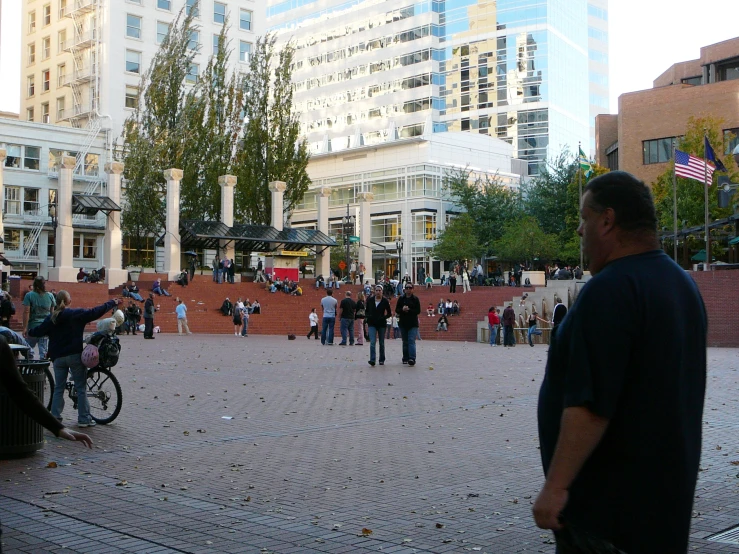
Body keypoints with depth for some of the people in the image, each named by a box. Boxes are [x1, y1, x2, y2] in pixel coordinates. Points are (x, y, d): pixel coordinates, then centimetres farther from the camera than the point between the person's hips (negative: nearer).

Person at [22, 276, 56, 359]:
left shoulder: (29, 296, -6)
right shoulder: (50, 296, 2)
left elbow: (26, 312, -11)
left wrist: (25, 328, -10)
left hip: (33, 326, -2)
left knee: (29, 348, 13)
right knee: (44, 350, 3)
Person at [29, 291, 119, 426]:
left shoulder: (51, 318, 4)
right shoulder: (77, 314, -6)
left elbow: (39, 331, 9)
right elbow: (96, 312, -9)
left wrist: (29, 332, 32)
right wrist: (113, 303, 2)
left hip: (58, 357, 3)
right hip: (75, 356, -3)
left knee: (58, 388, 13)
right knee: (81, 388, 3)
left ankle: (55, 417, 11)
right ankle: (84, 418, 3)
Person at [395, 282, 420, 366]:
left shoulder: (415, 299, 0)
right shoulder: (401, 299, 7)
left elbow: (418, 311, -6)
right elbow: (396, 310, 4)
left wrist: (409, 310, -18)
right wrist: (402, 309, -17)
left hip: (413, 324, -3)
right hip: (403, 323, 3)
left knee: (411, 341, -14)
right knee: (405, 342, 11)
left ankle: (412, 358, -22)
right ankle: (405, 358, 19)